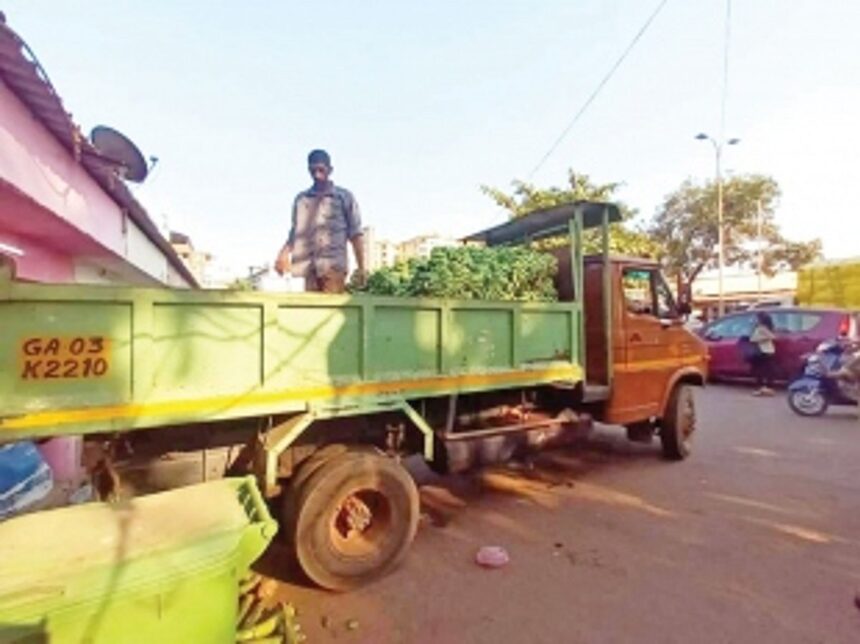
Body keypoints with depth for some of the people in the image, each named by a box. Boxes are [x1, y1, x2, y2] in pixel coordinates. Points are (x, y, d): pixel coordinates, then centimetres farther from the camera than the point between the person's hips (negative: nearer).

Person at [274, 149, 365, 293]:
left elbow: (355, 234, 5)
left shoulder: (344, 197, 7)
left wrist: (361, 267, -1)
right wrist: (283, 254, 0)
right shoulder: (300, 199, 16)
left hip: (333, 265, -3)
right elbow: (295, 232, 18)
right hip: (309, 266, 3)